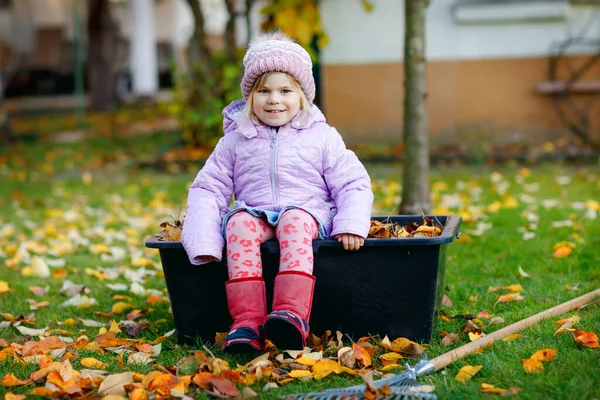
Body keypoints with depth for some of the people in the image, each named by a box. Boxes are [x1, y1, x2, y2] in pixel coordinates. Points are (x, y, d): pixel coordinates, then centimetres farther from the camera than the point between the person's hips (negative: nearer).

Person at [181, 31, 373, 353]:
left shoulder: (322, 138, 9)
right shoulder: (235, 141, 12)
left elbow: (353, 184, 7)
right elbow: (208, 188, 10)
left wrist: (351, 225, -14)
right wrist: (204, 242, -7)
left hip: (307, 215, -2)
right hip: (254, 215, 2)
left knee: (294, 222, -36)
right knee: (239, 222, -33)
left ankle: (292, 314, -53)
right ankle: (246, 321, -42)